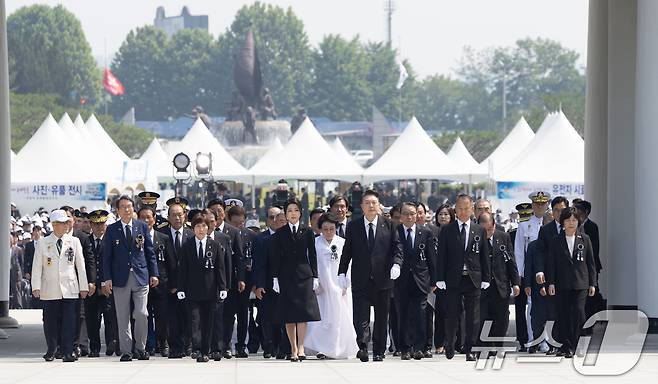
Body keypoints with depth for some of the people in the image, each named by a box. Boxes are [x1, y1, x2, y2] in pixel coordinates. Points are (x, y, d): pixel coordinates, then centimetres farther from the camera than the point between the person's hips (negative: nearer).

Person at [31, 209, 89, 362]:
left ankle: (68, 352, -2)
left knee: (69, 321, -5)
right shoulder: (43, 244, 3)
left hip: (70, 289, 0)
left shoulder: (74, 242, 6)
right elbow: (37, 267, 3)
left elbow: (80, 265, 9)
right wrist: (36, 287, -6)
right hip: (50, 290, 0)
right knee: (50, 321, 4)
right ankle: (51, 351, 19)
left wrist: (84, 286, 6)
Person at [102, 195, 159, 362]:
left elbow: (150, 252, 9)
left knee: (141, 314, -6)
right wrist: (107, 279, -4)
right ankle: (126, 351, 8)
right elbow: (107, 256, 3)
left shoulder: (142, 227, 7)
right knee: (123, 317, 2)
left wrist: (154, 273, 3)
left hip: (141, 277, 0)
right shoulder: (112, 230, 4)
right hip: (120, 278, 0)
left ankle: (141, 348, 9)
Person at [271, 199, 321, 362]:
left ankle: (301, 348, -17)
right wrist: (275, 278, -2)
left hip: (304, 275, 0)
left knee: (303, 312, -11)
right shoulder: (279, 234, 6)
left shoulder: (307, 233, 8)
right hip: (286, 277, 0)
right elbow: (275, 258, 5)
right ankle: (294, 350, 3)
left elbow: (312, 256, 8)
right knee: (288, 315, 0)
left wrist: (315, 277, 2)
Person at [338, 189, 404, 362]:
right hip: (361, 280, -1)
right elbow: (346, 251, 8)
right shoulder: (353, 226, 6)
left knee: (381, 317, 7)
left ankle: (378, 351, 15)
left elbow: (397, 247, 3)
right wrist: (342, 272, 1)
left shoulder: (388, 225, 4)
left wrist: (396, 264, -14)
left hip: (383, 278, 1)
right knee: (360, 315, -13)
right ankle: (363, 347, -17)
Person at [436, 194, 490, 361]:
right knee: (452, 316, 1)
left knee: (473, 318, 1)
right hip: (453, 279, -1)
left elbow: (485, 257, 10)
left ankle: (469, 349, 9)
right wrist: (440, 279, -5)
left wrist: (485, 278, 4)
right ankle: (449, 347, 18)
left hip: (473, 279, 1)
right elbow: (441, 256, 2)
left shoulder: (480, 231, 9)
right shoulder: (447, 230, 4)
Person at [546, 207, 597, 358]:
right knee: (563, 315, 0)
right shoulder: (556, 241, 6)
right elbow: (551, 263, 5)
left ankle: (574, 346, -5)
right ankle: (565, 345, 9)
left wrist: (592, 283, 5)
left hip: (580, 283, -1)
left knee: (578, 312, -12)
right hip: (562, 284, 1)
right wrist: (551, 283, -3)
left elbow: (591, 262, 8)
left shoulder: (584, 239, 6)